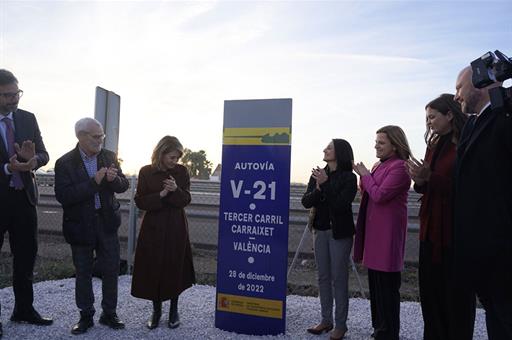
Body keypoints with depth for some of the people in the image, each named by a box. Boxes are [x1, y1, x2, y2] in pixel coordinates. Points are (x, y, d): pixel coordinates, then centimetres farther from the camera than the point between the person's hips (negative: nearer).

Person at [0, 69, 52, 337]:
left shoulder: (28, 118, 4)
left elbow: (44, 154, 1)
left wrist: (33, 159, -19)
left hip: (24, 196, 4)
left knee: (26, 255, 12)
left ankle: (24, 309, 27)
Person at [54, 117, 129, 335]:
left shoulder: (109, 157, -1)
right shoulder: (65, 163, -10)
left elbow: (123, 186, 2)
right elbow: (63, 196, -20)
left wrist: (114, 179, -21)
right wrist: (93, 182, -27)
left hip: (107, 222, 2)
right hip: (80, 225, -2)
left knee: (111, 269, 8)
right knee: (83, 272, 12)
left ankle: (109, 314, 26)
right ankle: (86, 316, 29)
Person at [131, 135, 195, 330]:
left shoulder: (181, 172, -2)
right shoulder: (146, 172, -4)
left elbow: (185, 200, -4)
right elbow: (140, 201, -6)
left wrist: (176, 190, -24)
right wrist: (161, 195, -19)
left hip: (176, 227, 0)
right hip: (153, 227, 0)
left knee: (175, 267, 7)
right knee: (153, 269, 5)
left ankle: (174, 310, 26)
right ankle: (156, 310, 25)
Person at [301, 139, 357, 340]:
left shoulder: (349, 177, -10)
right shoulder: (318, 174, 4)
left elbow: (341, 204, -20)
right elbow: (306, 202, -2)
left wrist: (326, 184, -22)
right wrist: (318, 188, -19)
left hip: (340, 233, -5)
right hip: (320, 230, 5)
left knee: (339, 278, 2)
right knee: (323, 277, 12)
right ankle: (326, 320, 25)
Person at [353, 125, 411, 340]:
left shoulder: (399, 167, -13)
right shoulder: (380, 165, 13)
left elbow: (380, 195, -20)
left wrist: (365, 175, -8)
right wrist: (365, 177, -1)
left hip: (387, 232, -9)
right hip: (373, 230, 9)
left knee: (386, 284, 1)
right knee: (375, 281, 17)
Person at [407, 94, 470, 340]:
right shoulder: (434, 146, 14)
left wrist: (430, 177, -23)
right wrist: (420, 181, -6)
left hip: (456, 229, -7)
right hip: (431, 228, 7)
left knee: (455, 293, 4)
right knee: (429, 288, 12)